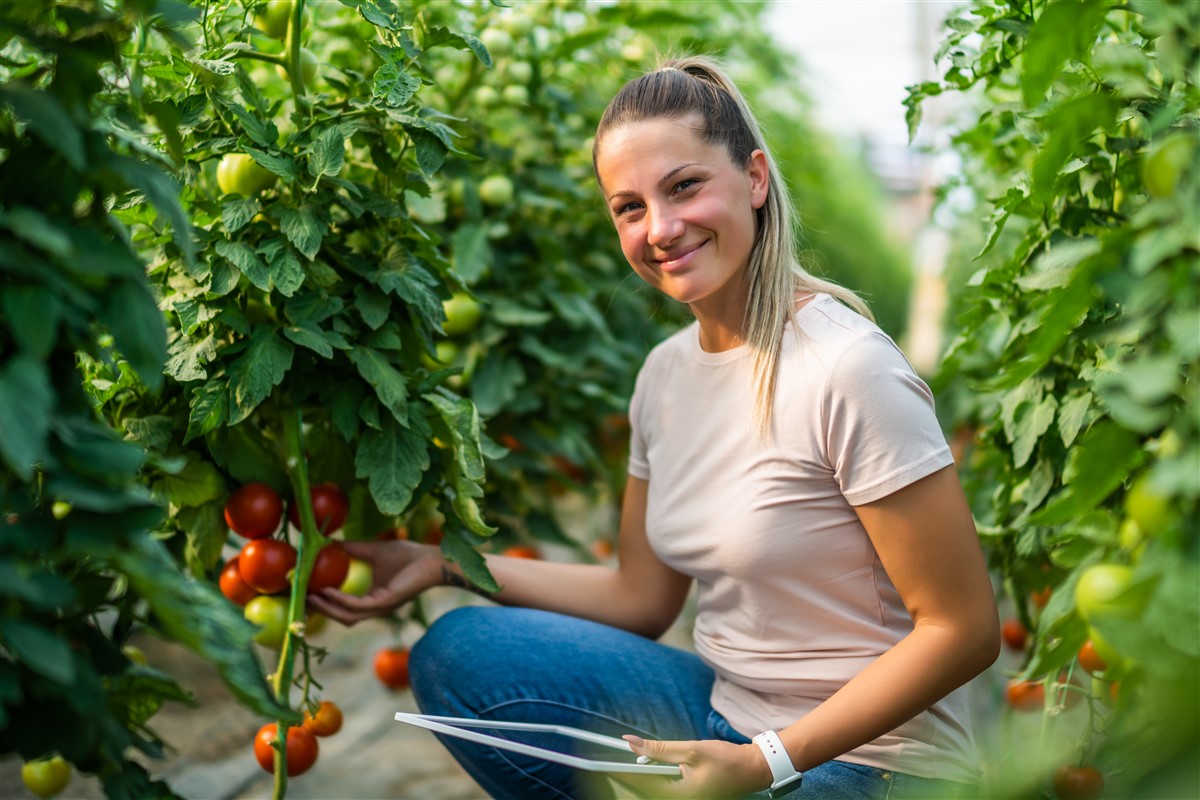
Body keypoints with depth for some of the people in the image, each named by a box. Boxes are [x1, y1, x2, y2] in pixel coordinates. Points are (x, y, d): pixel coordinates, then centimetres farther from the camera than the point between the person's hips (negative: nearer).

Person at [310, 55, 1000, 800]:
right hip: (727, 711, 7)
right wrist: (447, 566, 4)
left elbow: (965, 629, -17)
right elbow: (642, 598, 10)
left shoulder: (847, 372, -21)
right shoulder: (667, 373, 3)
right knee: (457, 654, -7)